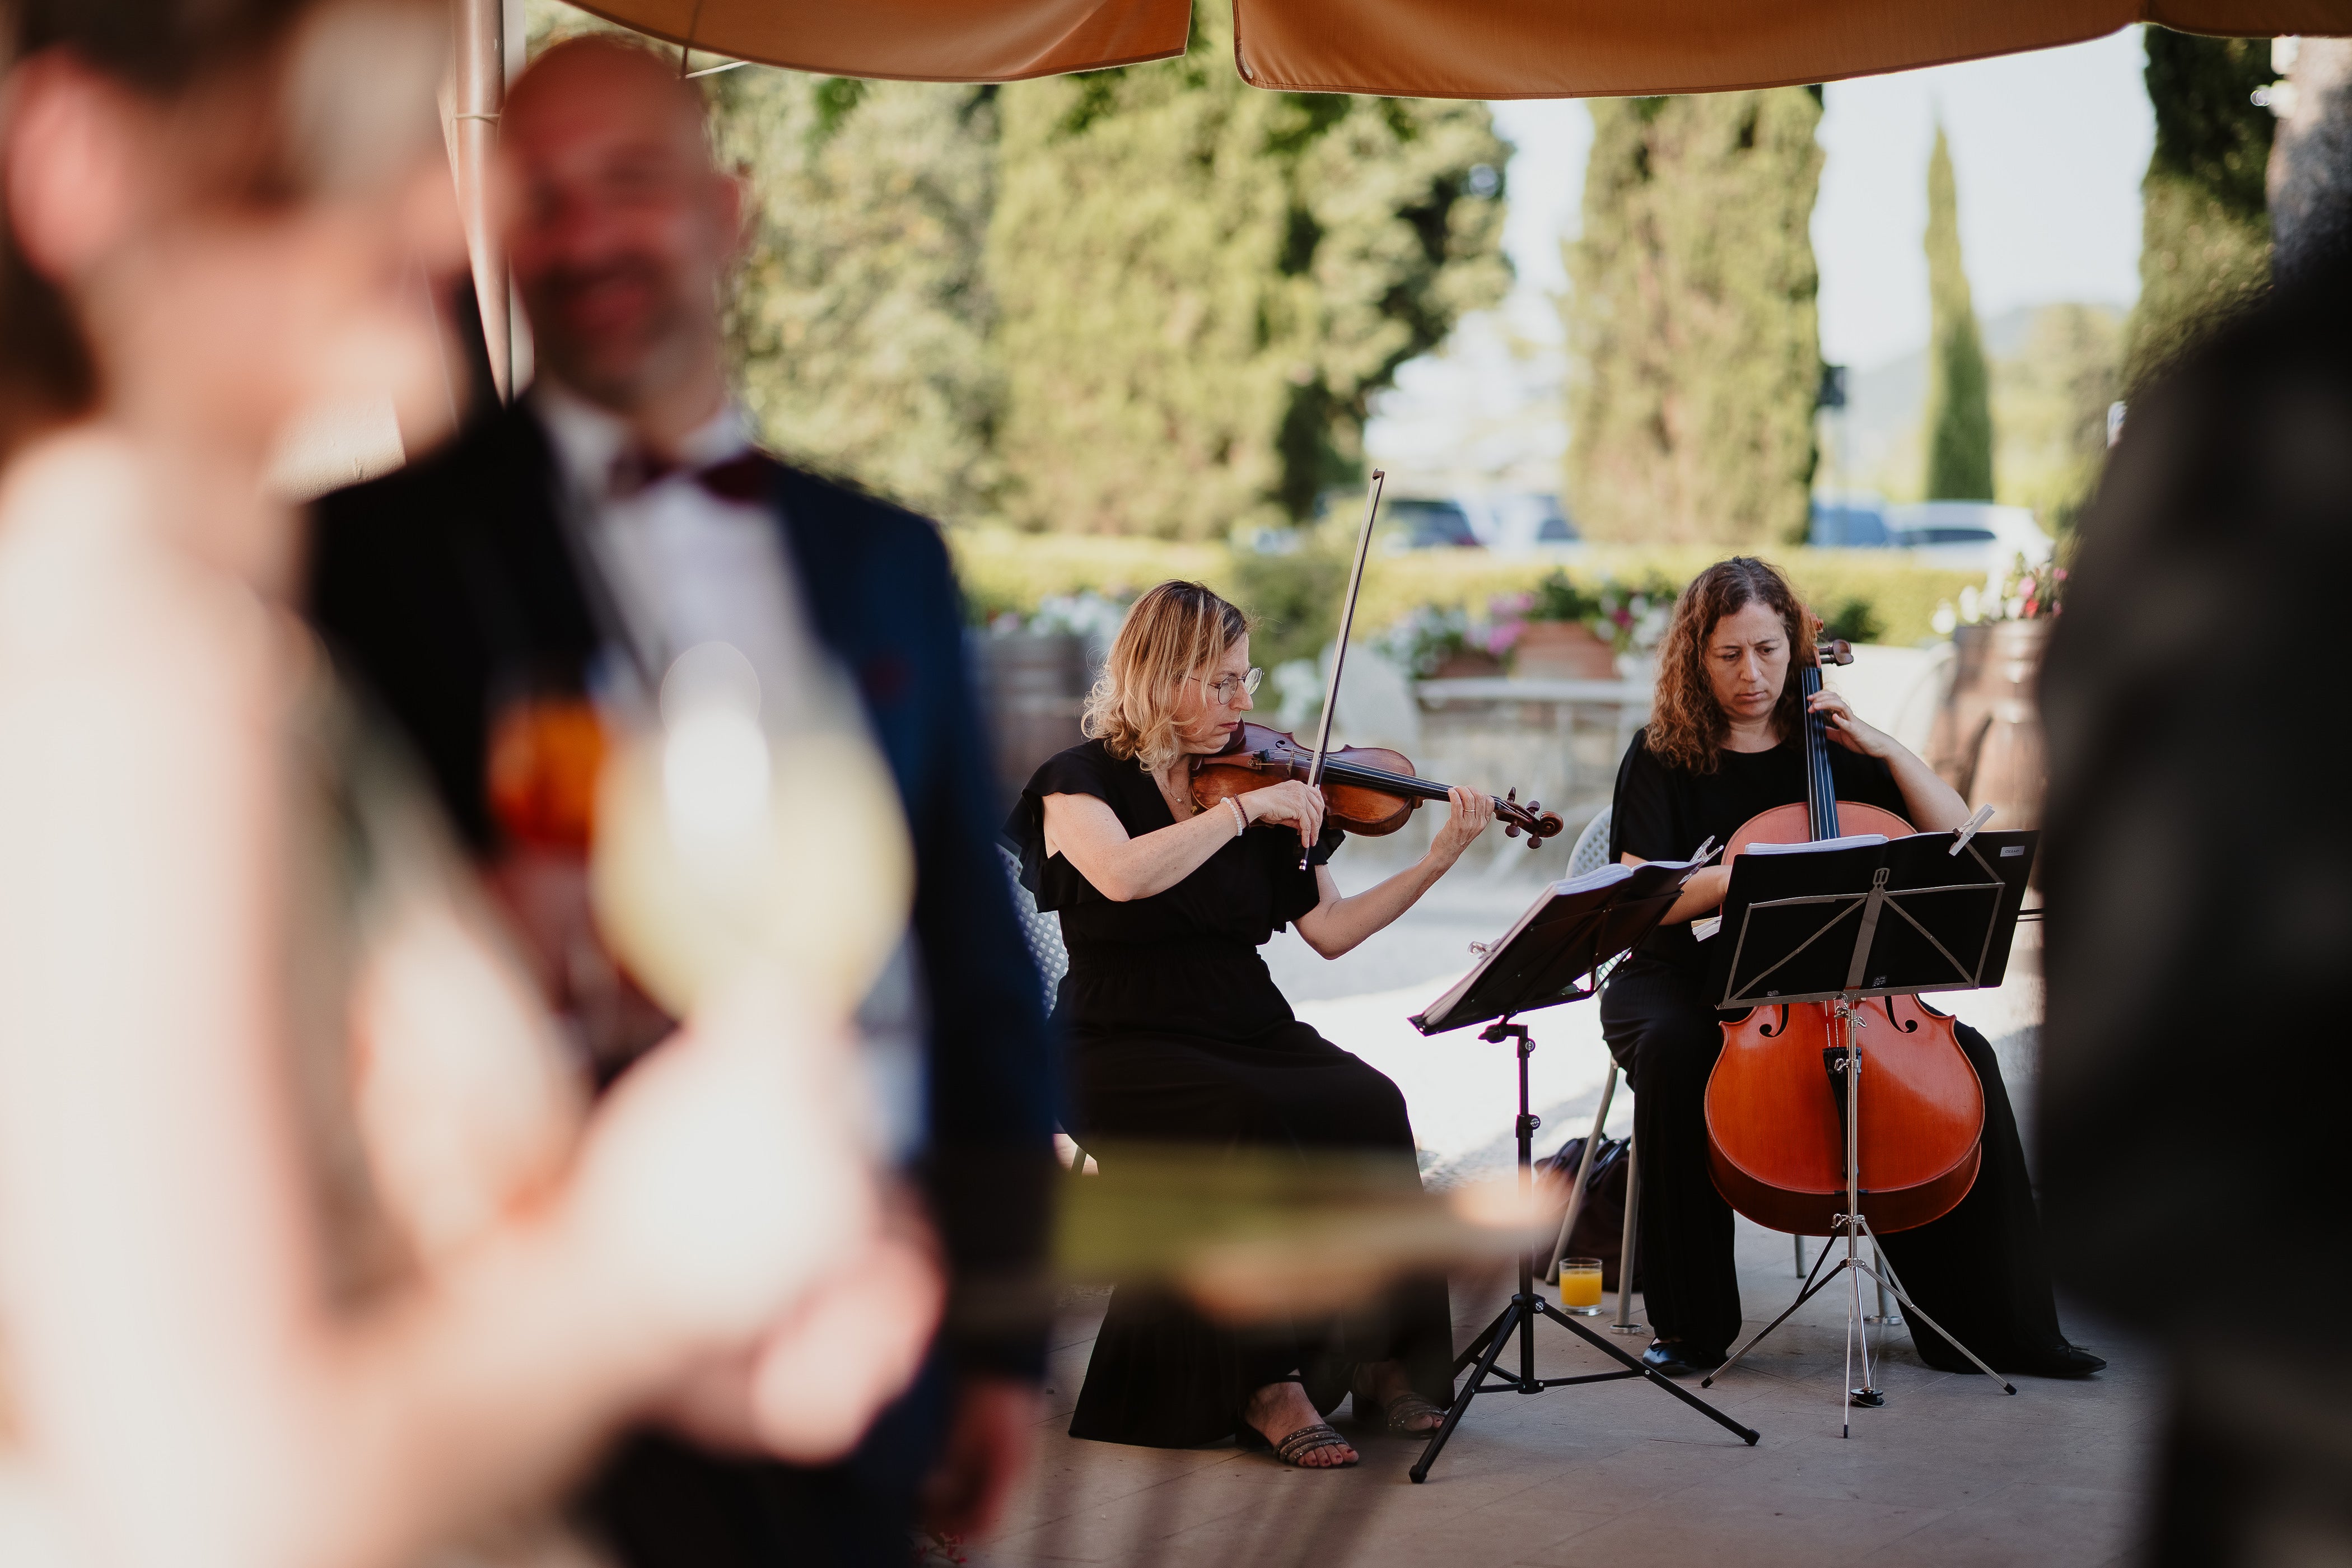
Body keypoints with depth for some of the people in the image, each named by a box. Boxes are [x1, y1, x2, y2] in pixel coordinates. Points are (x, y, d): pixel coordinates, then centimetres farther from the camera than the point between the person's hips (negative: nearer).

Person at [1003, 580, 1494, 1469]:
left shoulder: (1258, 781, 10)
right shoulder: (1082, 782, -2)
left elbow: (1330, 931, 6)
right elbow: (1123, 876, -26)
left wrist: (1439, 860, -3)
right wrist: (1245, 808, -23)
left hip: (1251, 1031, 4)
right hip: (1127, 1050, -4)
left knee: (1371, 1108, -25)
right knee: (1251, 1126, -34)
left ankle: (1381, 1354, -15)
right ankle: (1268, 1383, -26)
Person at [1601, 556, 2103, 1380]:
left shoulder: (1830, 747, 10)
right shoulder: (1662, 757, 0)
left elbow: (1957, 839, 5)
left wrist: (1885, 747, -5)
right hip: (1685, 981, -3)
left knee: (1964, 1056, -20)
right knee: (1674, 1056, -37)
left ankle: (1984, 1322, -12)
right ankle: (1691, 1326, -23)